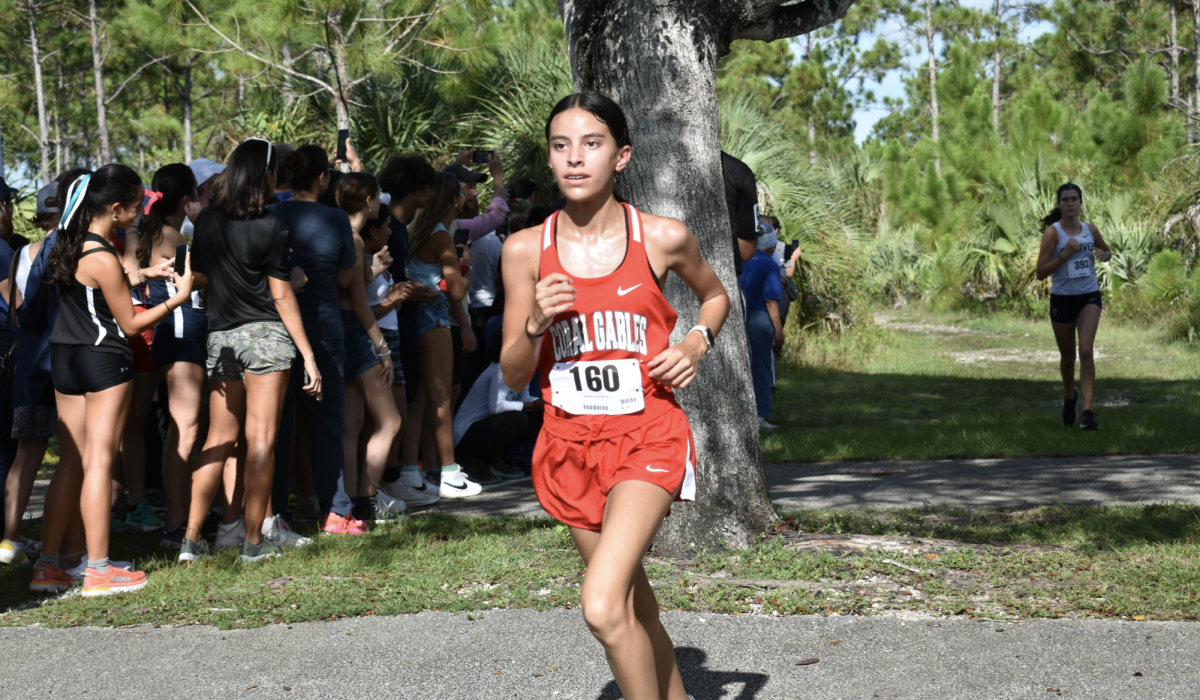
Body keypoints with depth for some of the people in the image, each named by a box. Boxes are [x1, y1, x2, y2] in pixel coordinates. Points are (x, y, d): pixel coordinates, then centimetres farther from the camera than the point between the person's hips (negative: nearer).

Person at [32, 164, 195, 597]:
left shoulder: (70, 243, 5)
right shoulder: (103, 259, -19)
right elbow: (130, 324, -12)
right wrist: (179, 297, -10)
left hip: (64, 358, 8)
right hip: (104, 361, -8)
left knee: (70, 463, 11)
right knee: (99, 463, -3)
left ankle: (48, 565, 11)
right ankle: (98, 570, 0)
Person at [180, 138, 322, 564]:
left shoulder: (207, 222, 6)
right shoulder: (270, 227, -9)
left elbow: (200, 278, 15)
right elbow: (281, 296, -9)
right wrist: (308, 354, -5)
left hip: (220, 336, 5)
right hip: (265, 334, -5)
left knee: (220, 439, 11)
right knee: (261, 439, -1)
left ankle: (192, 538, 7)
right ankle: (255, 540, 1)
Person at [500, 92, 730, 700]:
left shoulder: (663, 238, -5)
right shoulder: (526, 250, -1)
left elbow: (716, 295, 18)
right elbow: (513, 375, 4)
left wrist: (695, 344, -2)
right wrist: (536, 324, -16)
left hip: (647, 435, -3)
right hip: (569, 441, 3)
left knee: (603, 608, -22)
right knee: (635, 610, 16)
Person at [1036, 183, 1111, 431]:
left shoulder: (1090, 230, 3)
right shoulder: (1053, 232, -8)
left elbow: (1106, 250, 23)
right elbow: (1041, 272, -11)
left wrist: (1104, 255, 0)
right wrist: (1064, 254, -21)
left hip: (1089, 296, 1)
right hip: (1062, 299, -1)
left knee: (1086, 350, -17)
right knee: (1067, 357, 12)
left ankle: (1087, 410, -20)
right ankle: (1069, 396, 42)